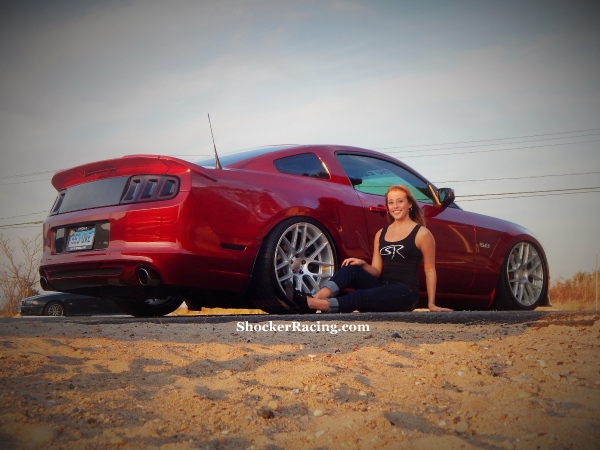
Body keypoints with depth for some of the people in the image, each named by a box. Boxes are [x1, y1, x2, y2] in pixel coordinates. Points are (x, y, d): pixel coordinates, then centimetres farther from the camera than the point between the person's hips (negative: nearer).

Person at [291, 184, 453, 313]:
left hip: (405, 292, -5)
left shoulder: (422, 234, 0)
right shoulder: (381, 234, 15)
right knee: (350, 269, -20)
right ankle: (317, 297, -43)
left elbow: (430, 270, 1)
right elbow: (377, 271, 13)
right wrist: (363, 264, -9)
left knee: (358, 297, -29)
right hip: (383, 288, 5)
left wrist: (431, 304, -2)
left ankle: (312, 304, -48)